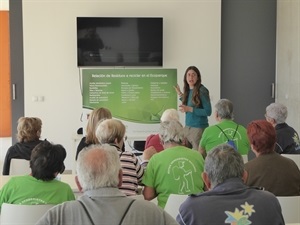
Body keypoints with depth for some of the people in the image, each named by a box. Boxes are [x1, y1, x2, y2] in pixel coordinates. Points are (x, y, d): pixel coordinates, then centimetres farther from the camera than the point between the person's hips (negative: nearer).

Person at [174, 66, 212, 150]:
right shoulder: (188, 90, 9)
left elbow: (208, 112, -14)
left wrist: (189, 109, -19)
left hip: (199, 128, -7)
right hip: (187, 127, 7)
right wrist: (181, 95, 17)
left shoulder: (202, 91, -11)